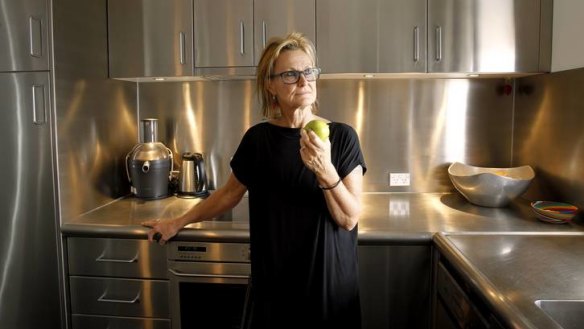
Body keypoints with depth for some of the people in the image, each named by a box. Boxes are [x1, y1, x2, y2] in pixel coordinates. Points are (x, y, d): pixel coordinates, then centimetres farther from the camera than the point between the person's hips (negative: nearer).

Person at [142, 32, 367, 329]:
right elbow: (230, 193, 9)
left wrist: (325, 170, -29)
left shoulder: (341, 136, -10)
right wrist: (179, 222, 15)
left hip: (330, 279, -1)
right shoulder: (258, 138, -4)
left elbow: (350, 219, -13)